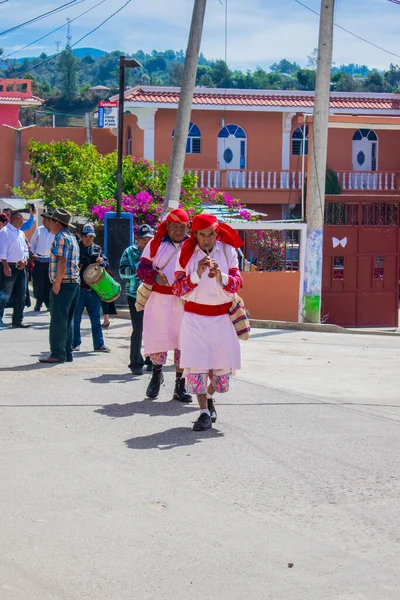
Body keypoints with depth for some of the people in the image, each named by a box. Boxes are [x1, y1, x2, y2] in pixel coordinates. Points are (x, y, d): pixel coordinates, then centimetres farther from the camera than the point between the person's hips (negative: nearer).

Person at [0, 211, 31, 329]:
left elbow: (25, 249, 19)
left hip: (20, 267, 8)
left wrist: (25, 260, 0)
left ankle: (17, 321, 16)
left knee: (20, 296, 9)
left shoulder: (21, 233, 16)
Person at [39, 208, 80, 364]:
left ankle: (57, 354, -8)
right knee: (67, 320, 12)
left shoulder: (61, 237, -10)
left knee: (57, 320, -8)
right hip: (74, 283, 10)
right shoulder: (72, 237, 19)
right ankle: (67, 353, 14)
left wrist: (57, 283, -20)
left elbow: (61, 261, -20)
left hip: (63, 283, -10)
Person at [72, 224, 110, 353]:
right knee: (76, 318, 5)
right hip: (78, 289, -4)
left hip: (94, 289, 4)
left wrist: (102, 262, -7)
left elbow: (106, 263, 15)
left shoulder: (97, 249, 12)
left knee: (96, 319, 7)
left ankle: (99, 344, 12)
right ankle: (75, 343, 15)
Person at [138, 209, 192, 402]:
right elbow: (142, 269, 4)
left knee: (183, 343, 1)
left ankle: (180, 386, 12)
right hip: (159, 300, 0)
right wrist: (155, 277, -16)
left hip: (185, 301, 0)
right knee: (158, 338, 2)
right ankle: (157, 373, 31)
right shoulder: (155, 244, 6)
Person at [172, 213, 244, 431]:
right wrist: (197, 274, -22)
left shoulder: (228, 251, 1)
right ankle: (204, 412, 1)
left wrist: (221, 276, -27)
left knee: (223, 365, 5)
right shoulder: (186, 254, -1)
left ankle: (208, 397, 35)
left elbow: (237, 284, -7)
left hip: (222, 317, 1)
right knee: (196, 364, -8)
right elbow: (177, 289, -7)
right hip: (195, 317, -1)